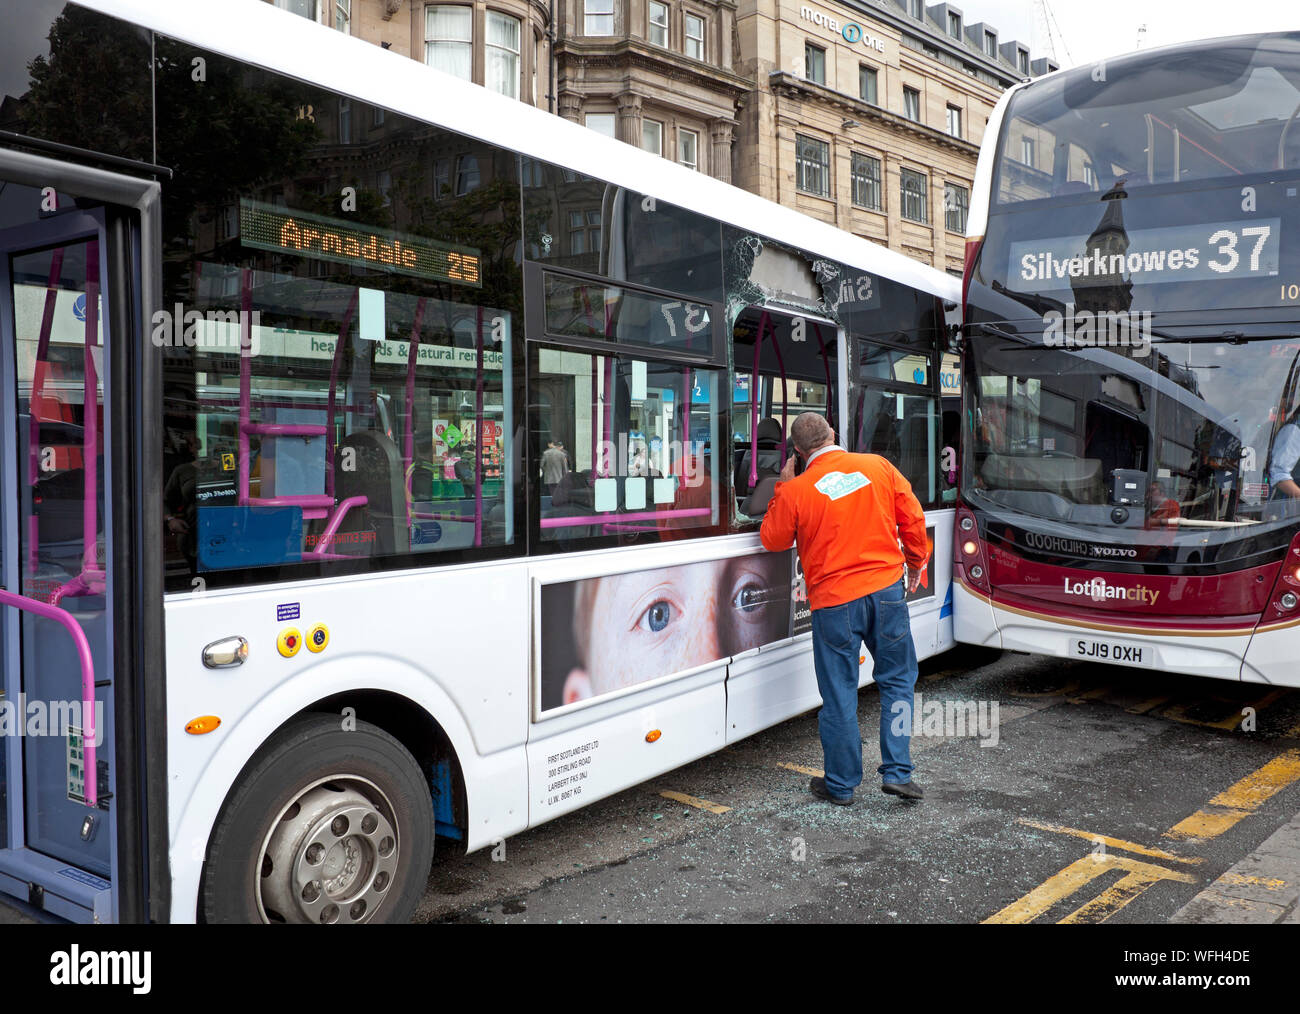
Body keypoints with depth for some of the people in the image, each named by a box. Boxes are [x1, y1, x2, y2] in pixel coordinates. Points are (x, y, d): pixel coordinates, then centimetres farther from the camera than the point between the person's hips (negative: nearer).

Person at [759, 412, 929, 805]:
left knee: (839, 695, 8)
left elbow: (773, 540, 6)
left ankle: (841, 784, 20)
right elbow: (912, 518, 6)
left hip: (834, 601, -2)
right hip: (887, 589, 3)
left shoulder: (796, 490, -8)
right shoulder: (878, 467, 1)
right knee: (897, 680, 17)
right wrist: (916, 563, 21)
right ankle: (897, 772, 16)